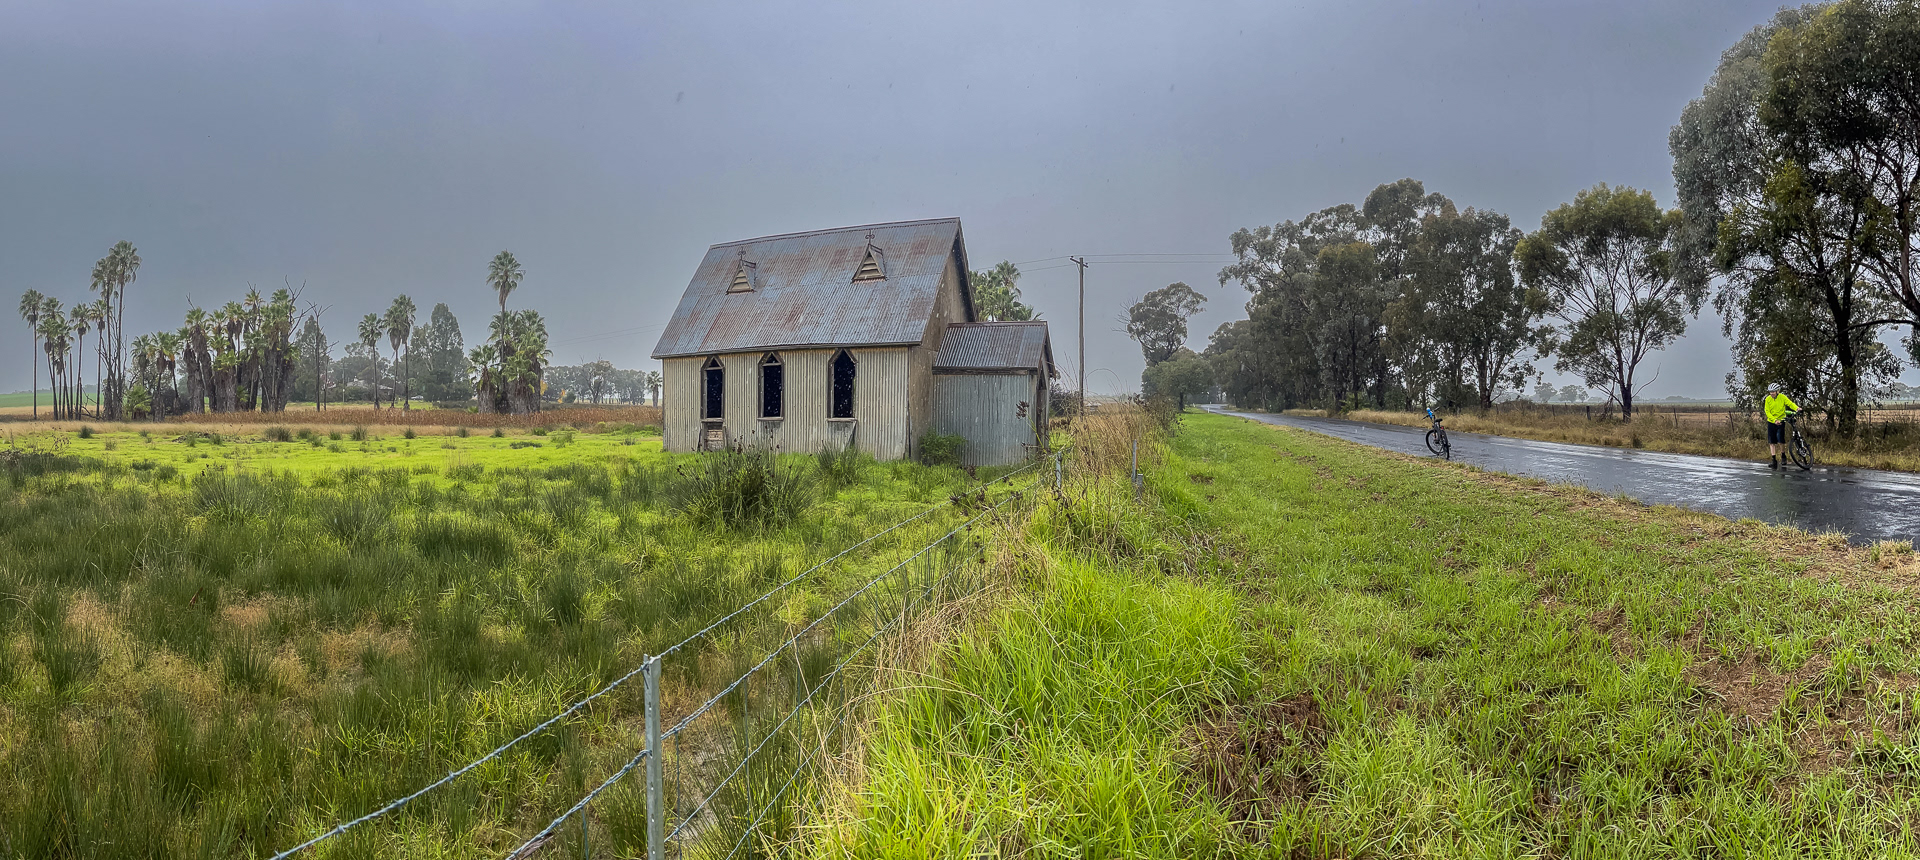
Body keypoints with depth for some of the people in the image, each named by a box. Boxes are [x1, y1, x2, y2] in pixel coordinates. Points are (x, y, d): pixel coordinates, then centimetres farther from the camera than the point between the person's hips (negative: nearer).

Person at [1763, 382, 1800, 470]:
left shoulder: (1782, 397, -6)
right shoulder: (1768, 399, -3)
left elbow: (1790, 403, -17)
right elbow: (1767, 412, -7)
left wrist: (1797, 408, -39)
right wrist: (1774, 420, -21)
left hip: (1781, 421, -2)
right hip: (1771, 422, 2)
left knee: (1781, 440, -13)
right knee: (1772, 442, 0)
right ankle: (1774, 460, 5)